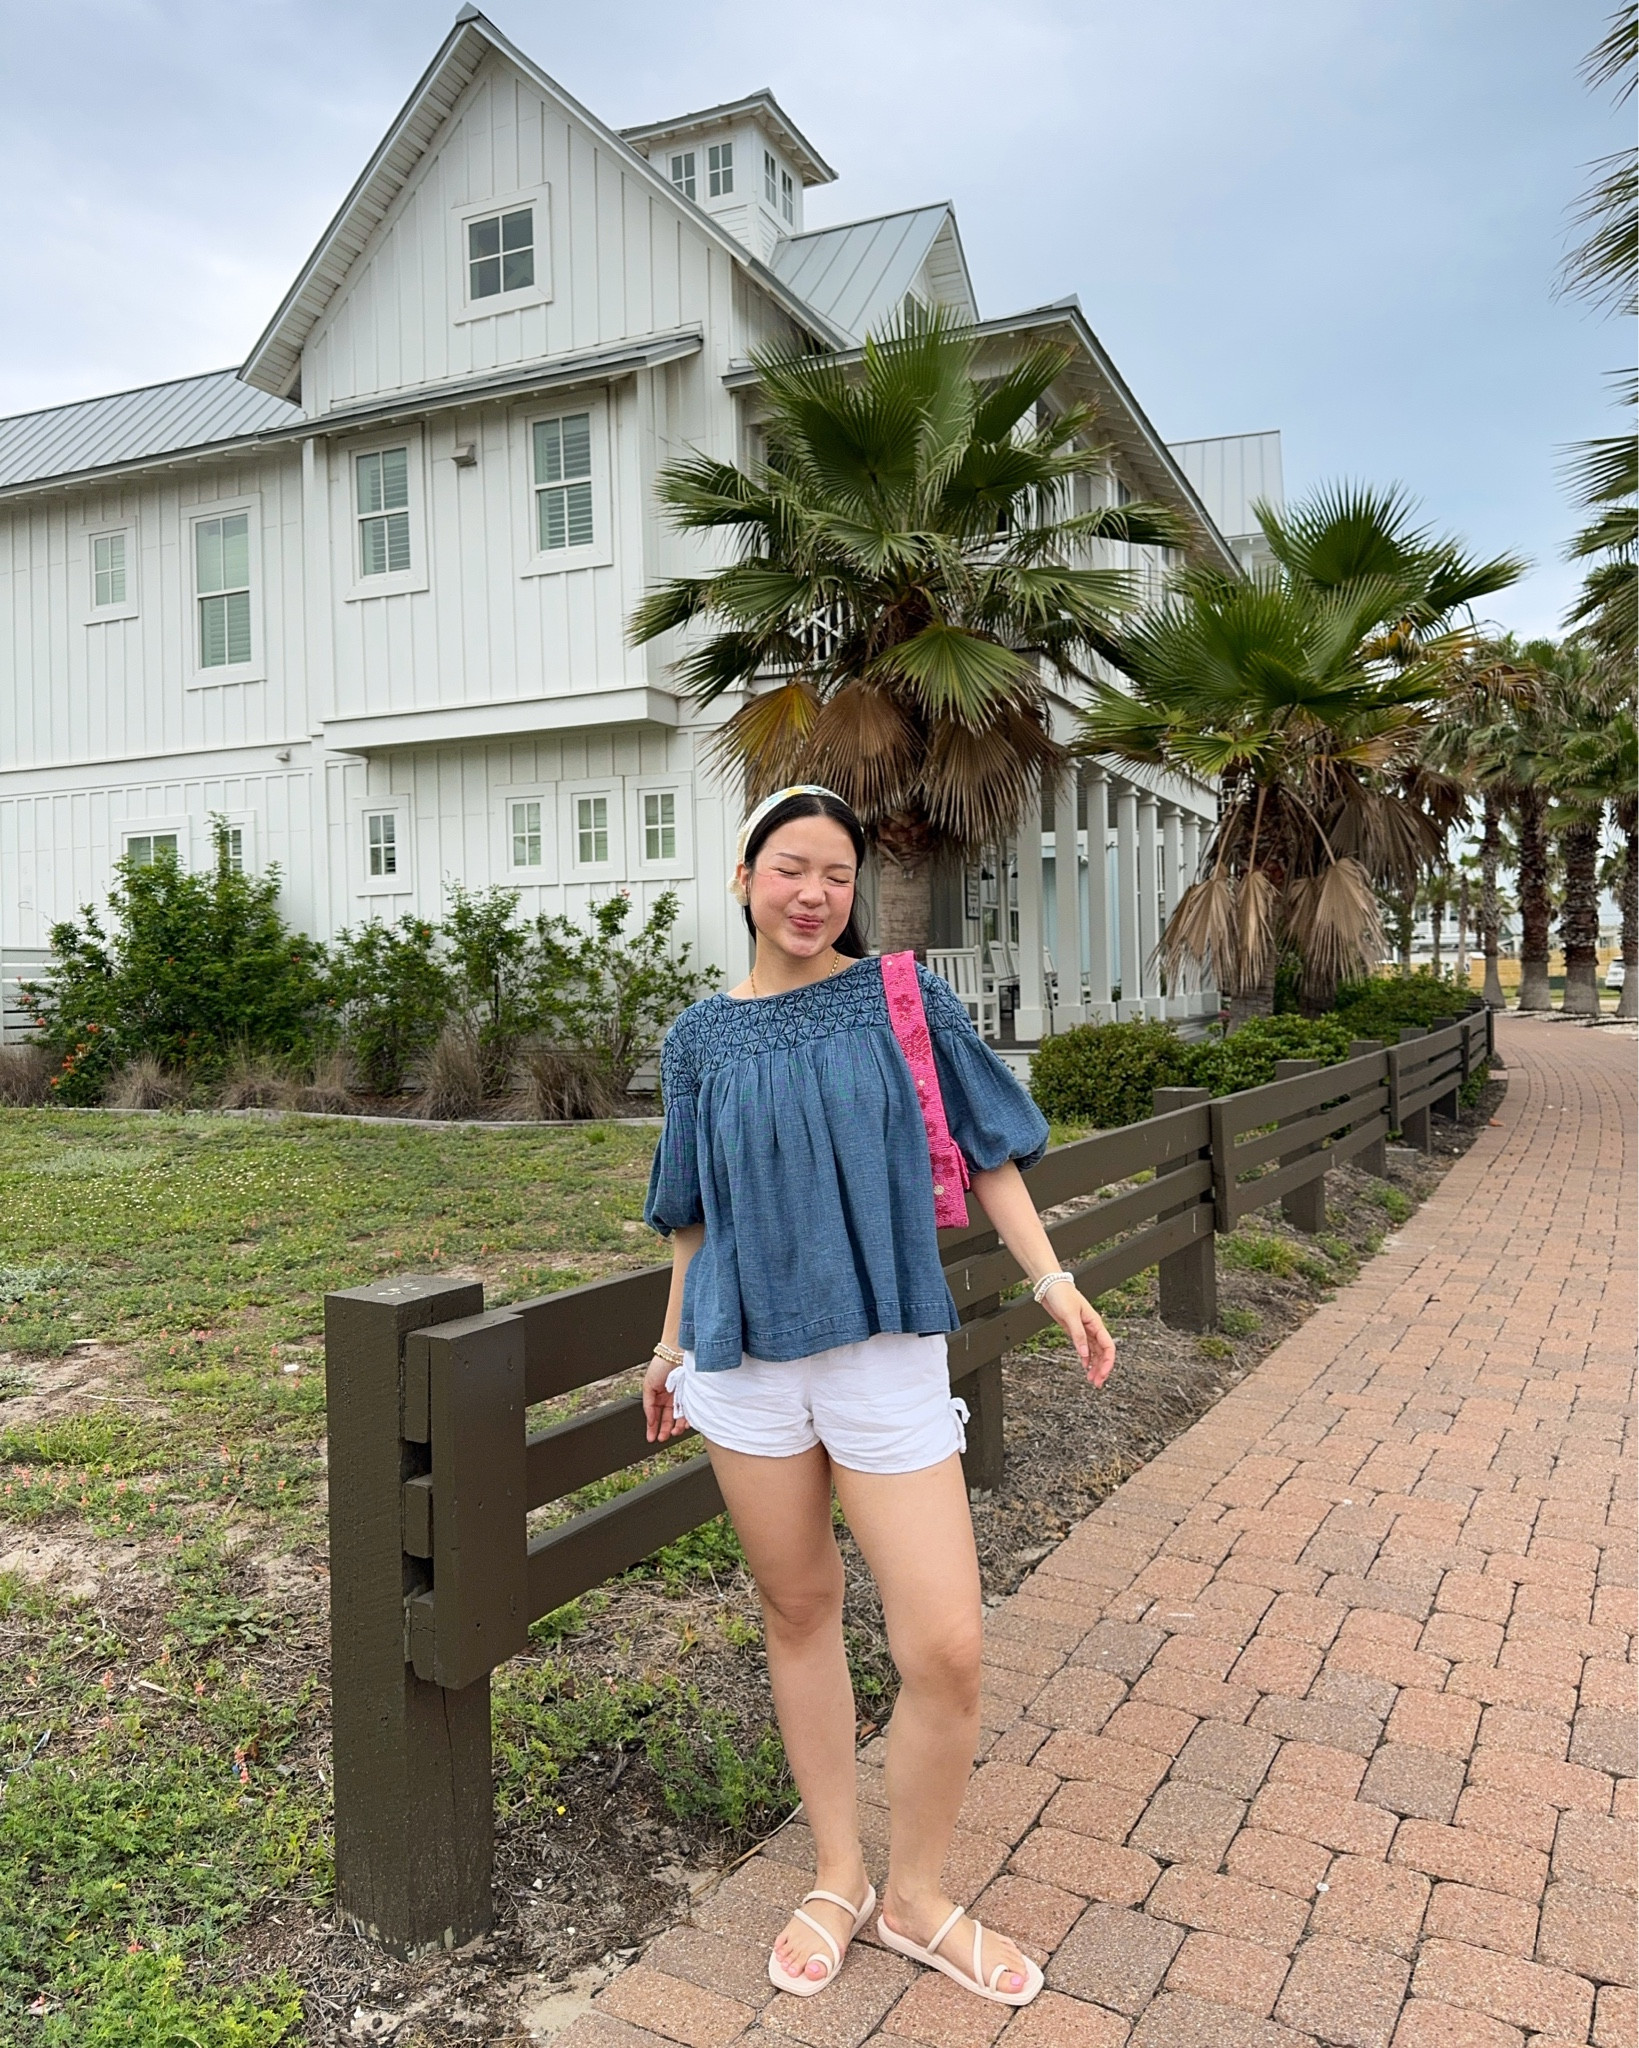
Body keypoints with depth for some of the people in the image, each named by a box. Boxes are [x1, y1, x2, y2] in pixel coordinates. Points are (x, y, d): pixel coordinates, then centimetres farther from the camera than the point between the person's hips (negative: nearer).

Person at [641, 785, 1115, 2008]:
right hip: (749, 1355, 2)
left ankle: (918, 1896, 23)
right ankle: (838, 1877, 34)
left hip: (885, 1350, -1)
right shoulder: (702, 1038, 3)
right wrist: (674, 1342, 15)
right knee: (798, 1614, 13)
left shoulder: (906, 1002, -2)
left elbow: (986, 1149, 3)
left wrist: (1053, 1280, -5)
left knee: (948, 1646, -3)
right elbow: (697, 1211, 12)